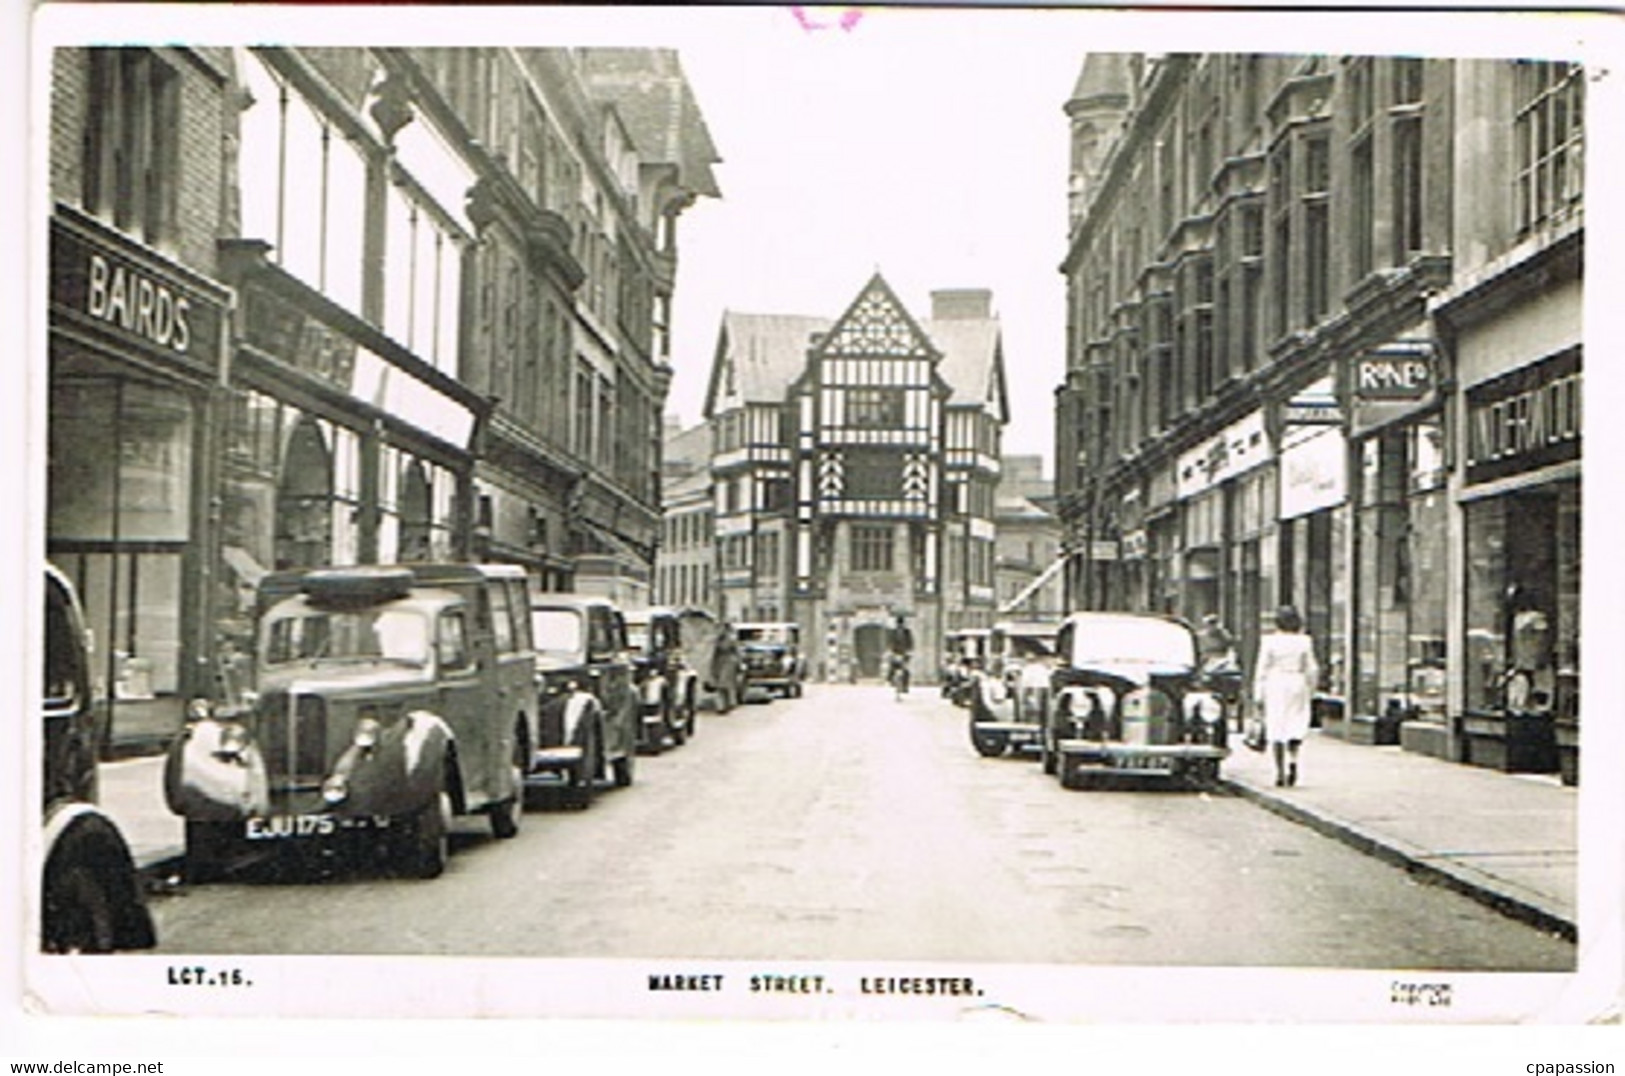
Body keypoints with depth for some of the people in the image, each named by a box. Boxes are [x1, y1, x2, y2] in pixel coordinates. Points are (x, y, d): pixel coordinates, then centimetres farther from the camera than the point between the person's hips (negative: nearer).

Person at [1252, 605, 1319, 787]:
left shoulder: (1269, 641, -4)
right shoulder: (1304, 642, -1)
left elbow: (1261, 669, -4)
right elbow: (1312, 669, 2)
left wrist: (1258, 696, 0)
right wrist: (1310, 692, 15)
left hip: (1274, 685, -1)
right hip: (1297, 685, 1)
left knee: (1276, 729, 4)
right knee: (1295, 727, 11)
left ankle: (1280, 772, 1)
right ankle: (1293, 759, -14)